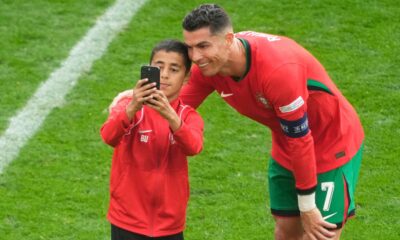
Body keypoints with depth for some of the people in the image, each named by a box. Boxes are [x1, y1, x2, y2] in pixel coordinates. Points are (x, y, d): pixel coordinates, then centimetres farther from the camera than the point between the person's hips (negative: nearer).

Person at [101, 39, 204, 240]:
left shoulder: (188, 116, -1)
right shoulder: (128, 107, -5)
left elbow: (193, 147, -23)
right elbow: (108, 137, -25)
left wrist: (170, 116, -41)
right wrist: (133, 108, -43)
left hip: (169, 223, 2)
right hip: (128, 222, -2)